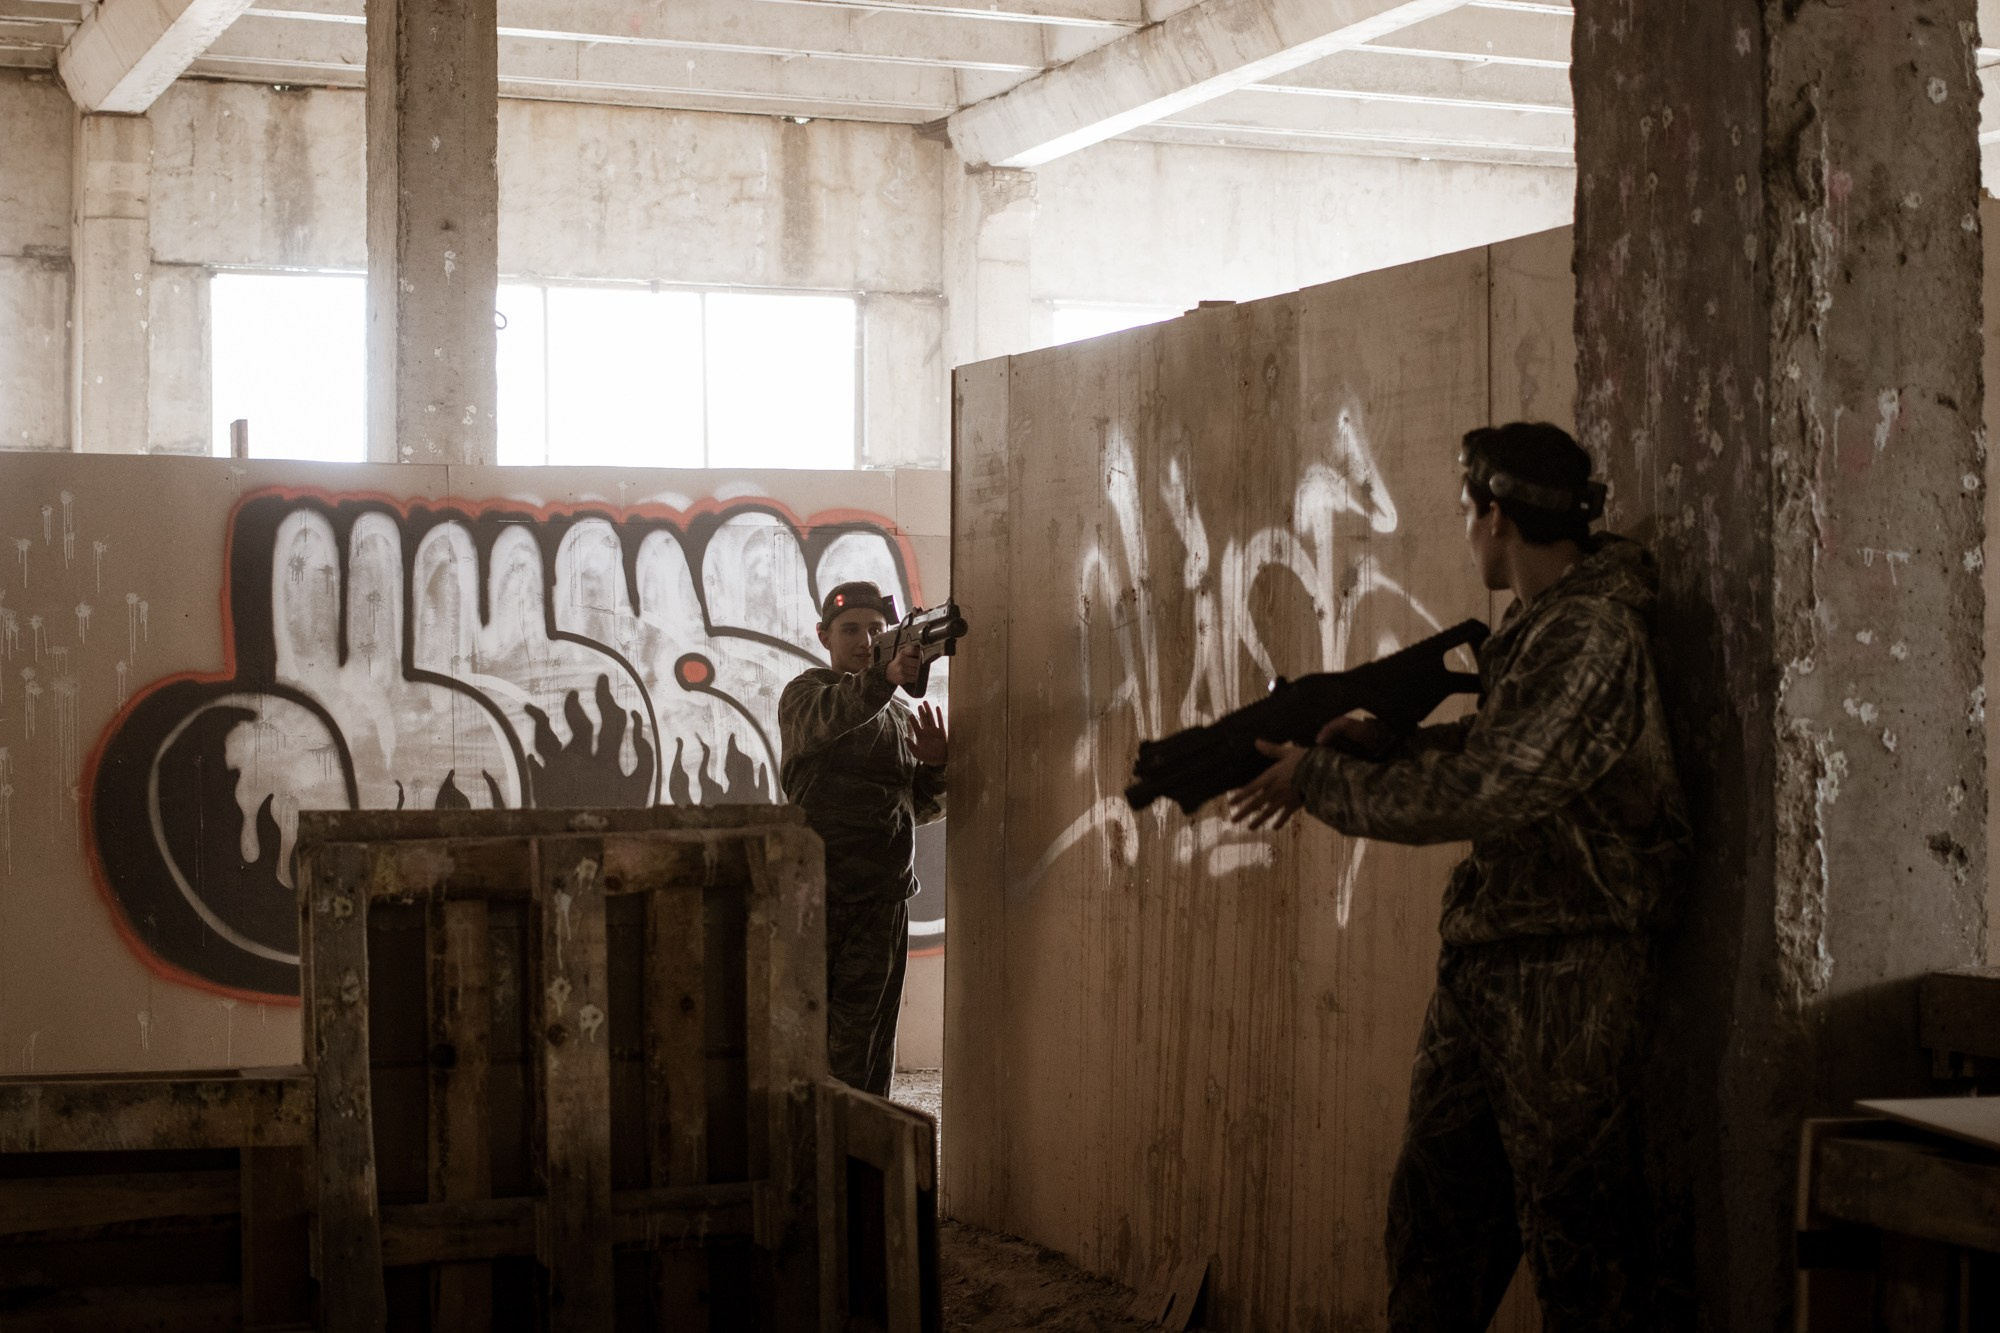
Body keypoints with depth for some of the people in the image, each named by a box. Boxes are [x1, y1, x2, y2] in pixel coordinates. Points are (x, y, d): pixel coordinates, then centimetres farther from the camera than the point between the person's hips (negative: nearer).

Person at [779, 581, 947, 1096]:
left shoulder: (902, 715, 17)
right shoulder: (804, 692, 2)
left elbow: (924, 808, 18)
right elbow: (825, 717, -25)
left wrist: (935, 764, -4)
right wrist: (883, 678, -43)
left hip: (883, 895, 4)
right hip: (815, 884, -4)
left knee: (866, 1028, 2)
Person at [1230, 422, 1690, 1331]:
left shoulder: (1590, 637, -18)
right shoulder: (1537, 625, 13)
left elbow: (1482, 795, -23)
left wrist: (1322, 782, -13)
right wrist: (1373, 741, 6)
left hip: (1566, 968, -10)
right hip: (1482, 964, 10)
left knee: (1574, 1223, -1)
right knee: (1438, 1210, 15)